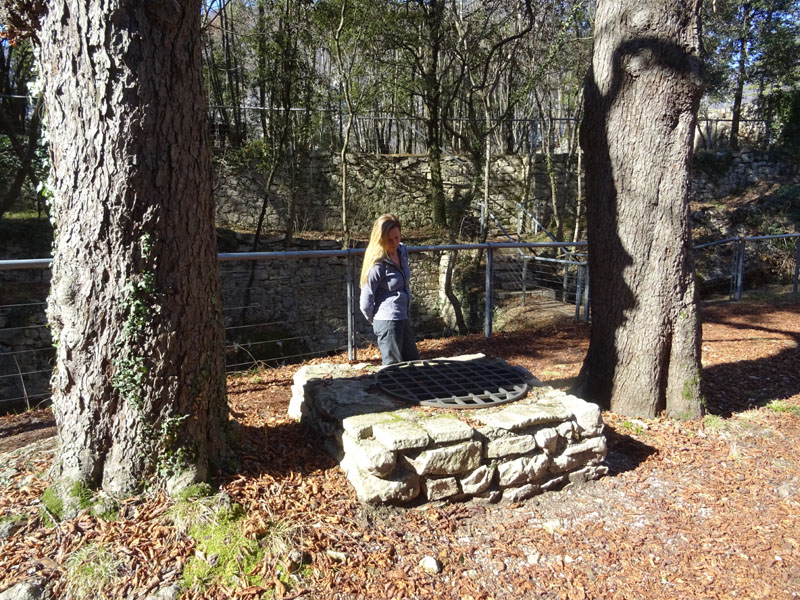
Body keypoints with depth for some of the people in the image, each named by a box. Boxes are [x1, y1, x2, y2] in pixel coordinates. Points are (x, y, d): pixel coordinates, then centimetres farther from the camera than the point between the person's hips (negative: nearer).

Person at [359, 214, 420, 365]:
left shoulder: (402, 252, 5)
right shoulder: (377, 265, -18)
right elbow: (365, 303, -14)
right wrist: (377, 321, 1)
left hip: (404, 319, 8)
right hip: (388, 322, -8)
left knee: (413, 363, 18)